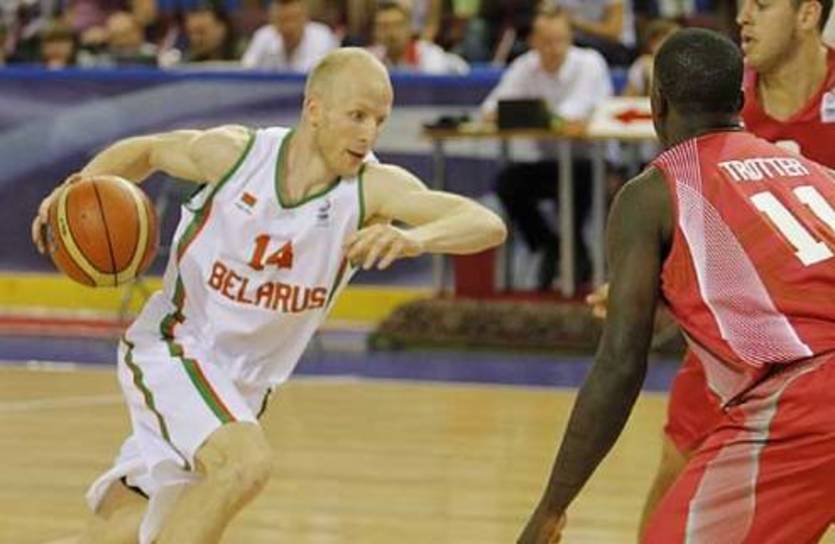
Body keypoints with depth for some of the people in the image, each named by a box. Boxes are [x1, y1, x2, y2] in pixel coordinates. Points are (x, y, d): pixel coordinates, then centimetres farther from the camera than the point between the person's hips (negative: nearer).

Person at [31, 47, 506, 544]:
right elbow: (145, 151, 6)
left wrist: (416, 238, -49)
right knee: (247, 463, -30)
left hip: (243, 382, 4)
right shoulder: (233, 152, -15)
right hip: (170, 349, -3)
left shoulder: (373, 188, -17)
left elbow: (488, 225, -30)